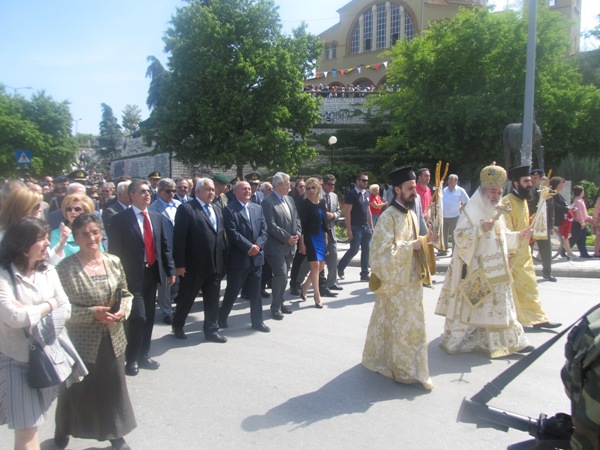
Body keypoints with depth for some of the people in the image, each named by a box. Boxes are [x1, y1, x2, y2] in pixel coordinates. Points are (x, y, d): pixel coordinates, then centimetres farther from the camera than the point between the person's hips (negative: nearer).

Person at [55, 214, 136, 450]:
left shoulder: (114, 262, -2)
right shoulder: (65, 267, -14)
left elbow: (125, 294, 7)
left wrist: (123, 310, -13)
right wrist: (92, 313, -23)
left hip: (112, 339, 3)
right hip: (81, 340, -3)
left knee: (114, 386, 14)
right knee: (77, 389, 16)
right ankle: (63, 430, 45)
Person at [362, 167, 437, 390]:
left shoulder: (411, 214, 10)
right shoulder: (389, 216, -17)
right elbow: (384, 249, -21)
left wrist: (425, 240, 0)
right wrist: (413, 245, -20)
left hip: (411, 278, 9)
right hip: (396, 279, -9)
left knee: (410, 322, 17)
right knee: (404, 324, -1)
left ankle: (378, 358, 32)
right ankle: (406, 370, 11)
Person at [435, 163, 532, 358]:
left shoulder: (497, 211, 13)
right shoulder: (471, 210, -12)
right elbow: (459, 236, -20)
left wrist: (519, 235, 9)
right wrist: (480, 229, -31)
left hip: (495, 270, 8)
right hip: (474, 270, -8)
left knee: (497, 305, 14)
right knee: (470, 306, -1)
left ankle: (499, 340, 25)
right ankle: (457, 340, 12)